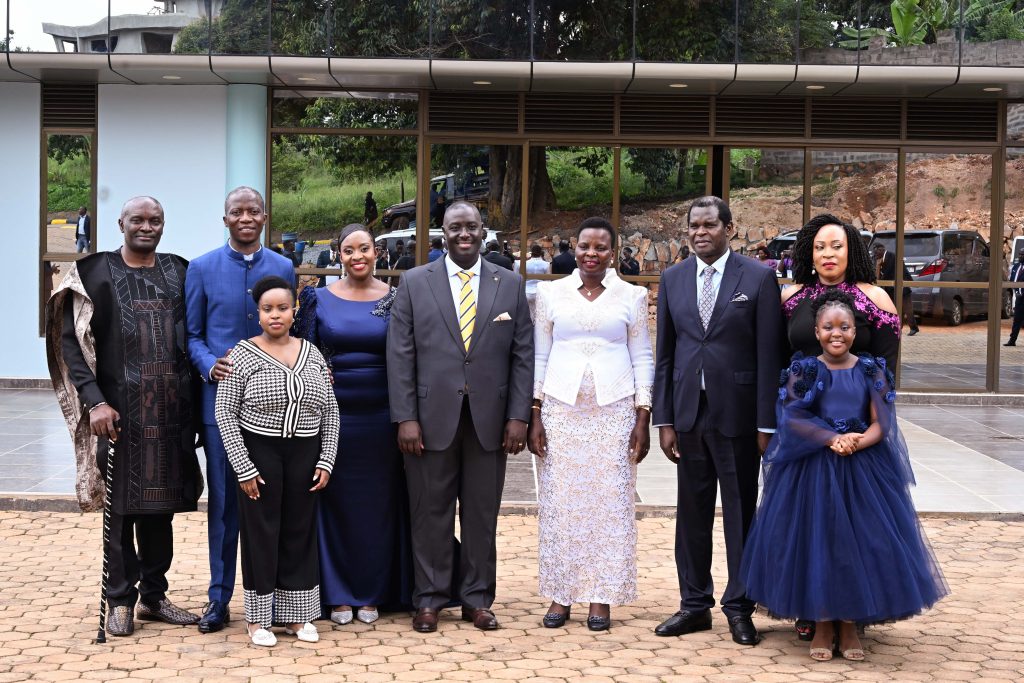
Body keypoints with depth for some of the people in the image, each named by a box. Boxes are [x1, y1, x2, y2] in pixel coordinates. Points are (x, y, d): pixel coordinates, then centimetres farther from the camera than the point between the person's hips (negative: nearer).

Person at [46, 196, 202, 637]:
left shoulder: (179, 273, 9)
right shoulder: (94, 273, -1)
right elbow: (70, 341, -5)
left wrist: (195, 396, 3)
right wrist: (94, 401, -14)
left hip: (171, 409, 3)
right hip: (120, 409, -3)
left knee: (160, 503, 10)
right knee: (121, 505, 2)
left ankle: (154, 595, 22)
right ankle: (120, 601, 12)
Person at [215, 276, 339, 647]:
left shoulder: (312, 354, 6)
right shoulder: (243, 354, -5)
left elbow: (330, 410, 8)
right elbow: (225, 412, -7)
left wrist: (326, 460, 0)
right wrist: (243, 468, -12)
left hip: (305, 454, 3)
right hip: (258, 453, -3)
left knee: (300, 531, 8)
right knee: (261, 532, 3)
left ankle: (296, 614, 20)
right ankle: (258, 617, 15)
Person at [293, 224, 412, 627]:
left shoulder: (395, 300, 2)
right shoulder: (318, 299, 2)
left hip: (381, 418, 0)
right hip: (332, 415, 0)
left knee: (378, 503, 6)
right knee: (336, 503, 5)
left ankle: (371, 593, 18)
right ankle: (337, 594, 15)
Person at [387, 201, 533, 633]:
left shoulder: (510, 284, 7)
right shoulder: (415, 283, 3)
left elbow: (522, 355, 5)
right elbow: (400, 355, 0)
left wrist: (518, 416, -2)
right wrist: (405, 418, -7)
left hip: (490, 419, 1)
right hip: (432, 418, -1)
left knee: (482, 513, 8)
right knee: (430, 512, 5)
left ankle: (477, 598, 19)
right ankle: (429, 599, 16)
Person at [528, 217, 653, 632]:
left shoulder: (632, 296, 5)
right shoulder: (551, 293, 7)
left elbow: (643, 358, 6)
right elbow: (539, 355, 8)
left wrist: (643, 419, -1)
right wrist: (535, 415, 1)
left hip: (615, 410, 0)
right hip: (561, 408, 1)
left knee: (610, 501, 1)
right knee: (560, 501, 2)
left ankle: (602, 597, 9)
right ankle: (560, 594, 10)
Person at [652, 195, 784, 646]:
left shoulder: (758, 278, -4)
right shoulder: (673, 279, 8)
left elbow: (769, 355, -6)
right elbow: (665, 354, 9)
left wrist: (766, 423, -10)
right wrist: (664, 419, 4)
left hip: (737, 414, -3)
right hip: (689, 413, 4)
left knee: (741, 513, 5)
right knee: (692, 513, 10)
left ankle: (739, 607, 16)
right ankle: (695, 604, 21)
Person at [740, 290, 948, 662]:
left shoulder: (871, 370, 5)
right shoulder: (803, 370, 2)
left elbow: (882, 423, -1)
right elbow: (793, 420, -7)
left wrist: (858, 442, -22)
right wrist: (831, 439, -20)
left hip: (864, 470, 1)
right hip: (812, 470, -1)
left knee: (860, 543, 0)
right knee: (816, 542, -2)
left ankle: (849, 625, 12)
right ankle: (822, 625, 11)